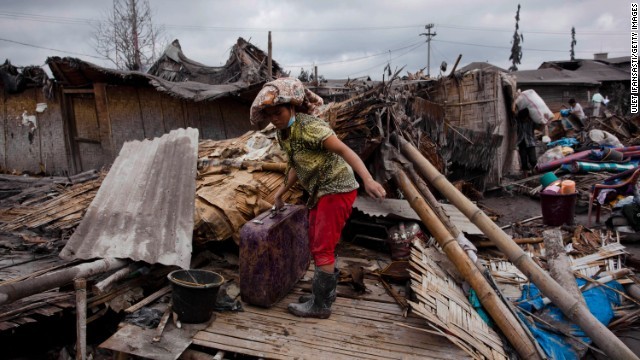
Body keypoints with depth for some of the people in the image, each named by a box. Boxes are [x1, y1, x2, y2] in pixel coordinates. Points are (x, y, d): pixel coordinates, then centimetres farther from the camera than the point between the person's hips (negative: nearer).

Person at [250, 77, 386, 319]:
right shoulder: (282, 133, 4)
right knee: (316, 243, 18)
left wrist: (368, 180, -41)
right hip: (320, 191, 9)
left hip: (337, 188, -9)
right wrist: (281, 192, 16)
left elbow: (343, 150, -31)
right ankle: (326, 291, 35)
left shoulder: (309, 126, -23)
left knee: (322, 248, -3)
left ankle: (320, 305, 10)